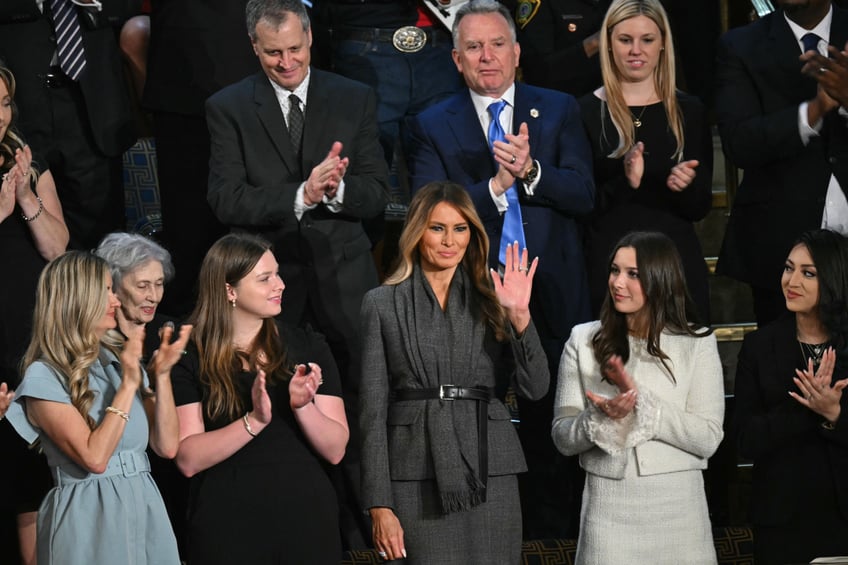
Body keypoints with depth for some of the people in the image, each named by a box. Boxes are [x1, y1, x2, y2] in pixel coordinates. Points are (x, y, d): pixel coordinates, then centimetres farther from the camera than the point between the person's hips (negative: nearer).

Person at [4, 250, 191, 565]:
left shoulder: (121, 359, 11)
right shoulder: (44, 376, -8)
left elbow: (167, 446, 4)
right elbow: (94, 458, -18)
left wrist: (162, 374, -6)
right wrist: (128, 384, -16)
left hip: (145, 507, 6)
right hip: (89, 514, -6)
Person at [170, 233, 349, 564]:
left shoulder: (308, 348, 4)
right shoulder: (191, 360, -2)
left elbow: (335, 450, 0)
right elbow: (188, 460, -11)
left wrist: (303, 407, -17)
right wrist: (253, 421, -21)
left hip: (307, 520, 2)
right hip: (227, 526, -2)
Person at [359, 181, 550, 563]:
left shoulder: (491, 300, 10)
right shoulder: (383, 303, 5)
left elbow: (534, 388, 1)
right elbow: (373, 409, 2)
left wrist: (520, 316, -13)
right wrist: (379, 505, -4)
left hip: (489, 476, 2)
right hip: (417, 481, -2)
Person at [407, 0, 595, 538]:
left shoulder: (559, 111, 6)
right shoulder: (433, 126, 3)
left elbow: (584, 195, -4)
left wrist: (531, 171, -22)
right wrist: (497, 185, -22)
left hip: (549, 295, 1)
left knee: (550, 432, 8)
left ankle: (552, 534, 20)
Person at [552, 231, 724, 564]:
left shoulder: (697, 343, 0)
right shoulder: (584, 340, 4)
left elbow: (708, 439, -7)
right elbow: (563, 438, 2)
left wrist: (641, 401, -16)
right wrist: (601, 417, -18)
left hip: (677, 507, -1)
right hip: (608, 508, 1)